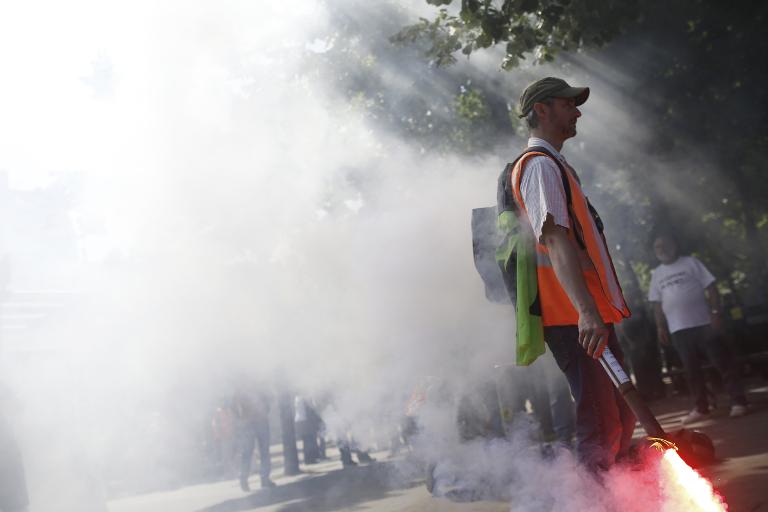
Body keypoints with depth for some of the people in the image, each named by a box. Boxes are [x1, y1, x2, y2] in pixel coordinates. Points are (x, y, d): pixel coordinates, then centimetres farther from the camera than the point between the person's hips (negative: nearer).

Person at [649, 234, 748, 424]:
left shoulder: (690, 262, 1)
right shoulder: (657, 274, 12)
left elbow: (710, 287, -3)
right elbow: (657, 303, 13)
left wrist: (716, 312, -12)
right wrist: (660, 326, 5)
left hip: (703, 322, -4)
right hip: (678, 328, 4)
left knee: (722, 362, -4)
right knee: (691, 369, 6)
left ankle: (738, 401, -1)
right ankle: (700, 407, 12)